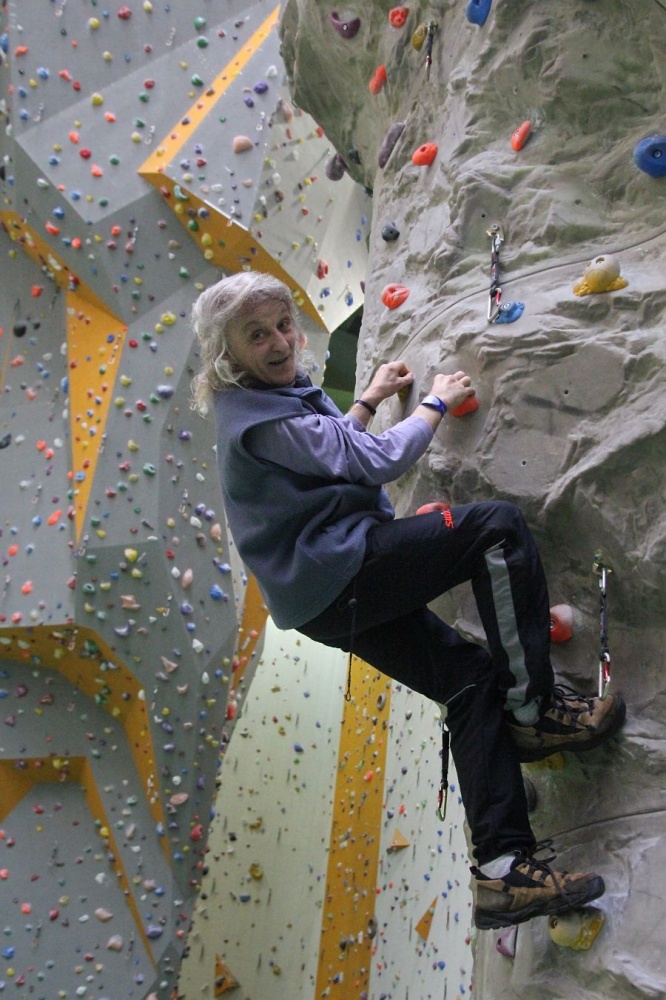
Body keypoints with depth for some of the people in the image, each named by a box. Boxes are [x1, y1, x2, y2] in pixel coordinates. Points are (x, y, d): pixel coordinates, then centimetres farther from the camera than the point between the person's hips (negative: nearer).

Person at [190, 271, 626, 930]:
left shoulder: (254, 404, 16)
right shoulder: (265, 418, -16)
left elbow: (325, 449, 35)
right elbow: (378, 461, -15)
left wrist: (370, 399, 31)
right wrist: (436, 403, 1)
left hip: (327, 597, 10)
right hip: (340, 572, -10)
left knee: (474, 682, 4)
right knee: (498, 525, -18)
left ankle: (502, 868, 3)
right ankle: (534, 705, -9)